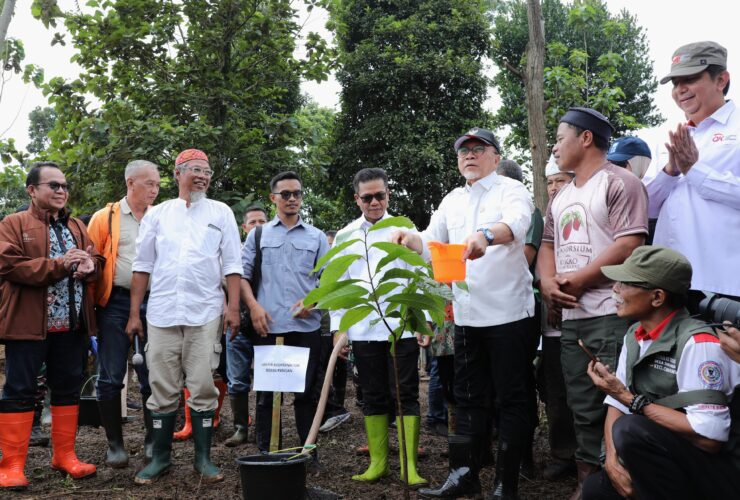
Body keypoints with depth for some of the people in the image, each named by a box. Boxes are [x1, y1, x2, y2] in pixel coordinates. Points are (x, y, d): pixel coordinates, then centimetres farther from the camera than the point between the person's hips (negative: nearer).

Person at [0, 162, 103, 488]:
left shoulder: (78, 227, 18)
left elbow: (97, 262, 15)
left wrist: (89, 265, -10)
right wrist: (60, 265, -19)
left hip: (72, 324, 6)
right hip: (28, 323, -5)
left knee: (68, 389, 10)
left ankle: (65, 455, 22)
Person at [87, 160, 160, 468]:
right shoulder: (105, 218, 5)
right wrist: (92, 302, -8)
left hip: (152, 303, 2)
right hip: (116, 303, -1)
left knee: (152, 377, 5)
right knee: (111, 378, 3)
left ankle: (153, 440, 18)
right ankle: (115, 443, 16)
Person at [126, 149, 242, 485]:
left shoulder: (221, 212, 7)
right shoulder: (157, 214, 10)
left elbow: (231, 264, 4)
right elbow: (143, 265, 10)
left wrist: (233, 306, -6)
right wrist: (134, 313, 6)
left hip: (205, 314, -1)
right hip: (161, 313, 1)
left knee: (202, 388, 2)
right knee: (163, 389, 6)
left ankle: (203, 458, 13)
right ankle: (160, 457, 19)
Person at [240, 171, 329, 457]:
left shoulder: (317, 237, 11)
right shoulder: (258, 235, 11)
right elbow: (242, 274, 9)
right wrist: (254, 307, -5)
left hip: (306, 326, 0)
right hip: (268, 326, 0)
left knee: (307, 392, 4)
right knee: (266, 392, 5)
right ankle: (264, 453, 15)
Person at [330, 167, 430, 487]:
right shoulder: (345, 236, 8)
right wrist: (337, 328, 3)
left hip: (402, 326, -2)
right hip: (363, 329, 2)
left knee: (406, 395, 1)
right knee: (373, 398, 9)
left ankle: (410, 465, 7)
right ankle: (378, 461, 18)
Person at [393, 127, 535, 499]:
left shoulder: (511, 190, -5)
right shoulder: (452, 201, 15)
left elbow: (517, 224, -26)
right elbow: (432, 243, 11)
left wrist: (486, 235, -47)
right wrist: (411, 240, -13)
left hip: (507, 311, -6)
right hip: (466, 314, 6)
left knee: (511, 398, 3)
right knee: (467, 396, 12)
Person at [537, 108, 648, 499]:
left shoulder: (619, 183, -5)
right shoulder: (561, 197, 20)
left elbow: (629, 244, -15)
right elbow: (548, 245, 19)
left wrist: (577, 280, -12)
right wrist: (548, 282, -3)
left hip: (612, 315, -8)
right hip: (571, 316, 8)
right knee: (582, 407, 13)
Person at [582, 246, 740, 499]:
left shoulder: (696, 343, -24)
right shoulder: (634, 335, 2)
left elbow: (709, 437, -30)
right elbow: (616, 404, 5)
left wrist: (629, 398, -22)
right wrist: (612, 458, -13)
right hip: (673, 462, 8)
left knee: (630, 431, -28)